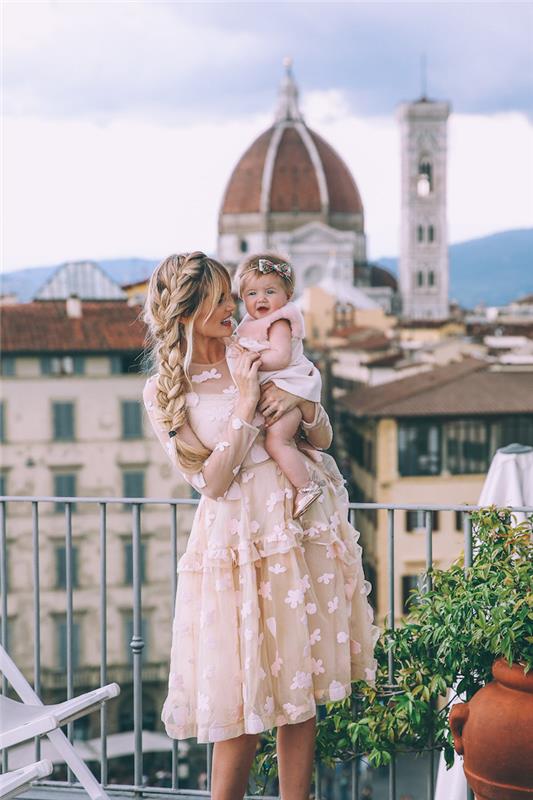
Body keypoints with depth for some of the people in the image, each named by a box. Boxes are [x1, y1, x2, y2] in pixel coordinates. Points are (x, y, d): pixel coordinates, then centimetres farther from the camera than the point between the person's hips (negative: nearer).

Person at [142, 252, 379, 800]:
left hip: (300, 525, 4)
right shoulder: (162, 392, -3)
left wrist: (299, 402, -10)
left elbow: (324, 436, 11)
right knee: (243, 697, -1)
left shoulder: (258, 359, 8)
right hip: (237, 538, -3)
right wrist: (244, 405, -16)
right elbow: (212, 481, -10)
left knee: (299, 688, 7)